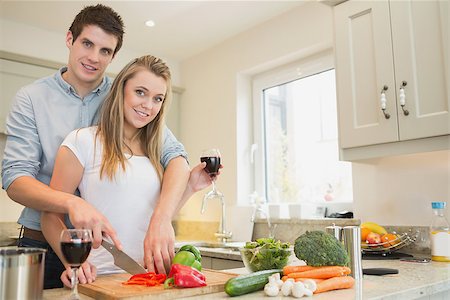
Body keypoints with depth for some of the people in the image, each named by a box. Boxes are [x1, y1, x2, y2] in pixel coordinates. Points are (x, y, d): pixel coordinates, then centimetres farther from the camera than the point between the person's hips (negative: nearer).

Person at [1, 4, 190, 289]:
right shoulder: (32, 98, -3)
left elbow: (176, 157, -13)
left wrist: (162, 219, -31)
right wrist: (72, 202, -32)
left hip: (107, 245, 1)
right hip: (43, 247, 0)